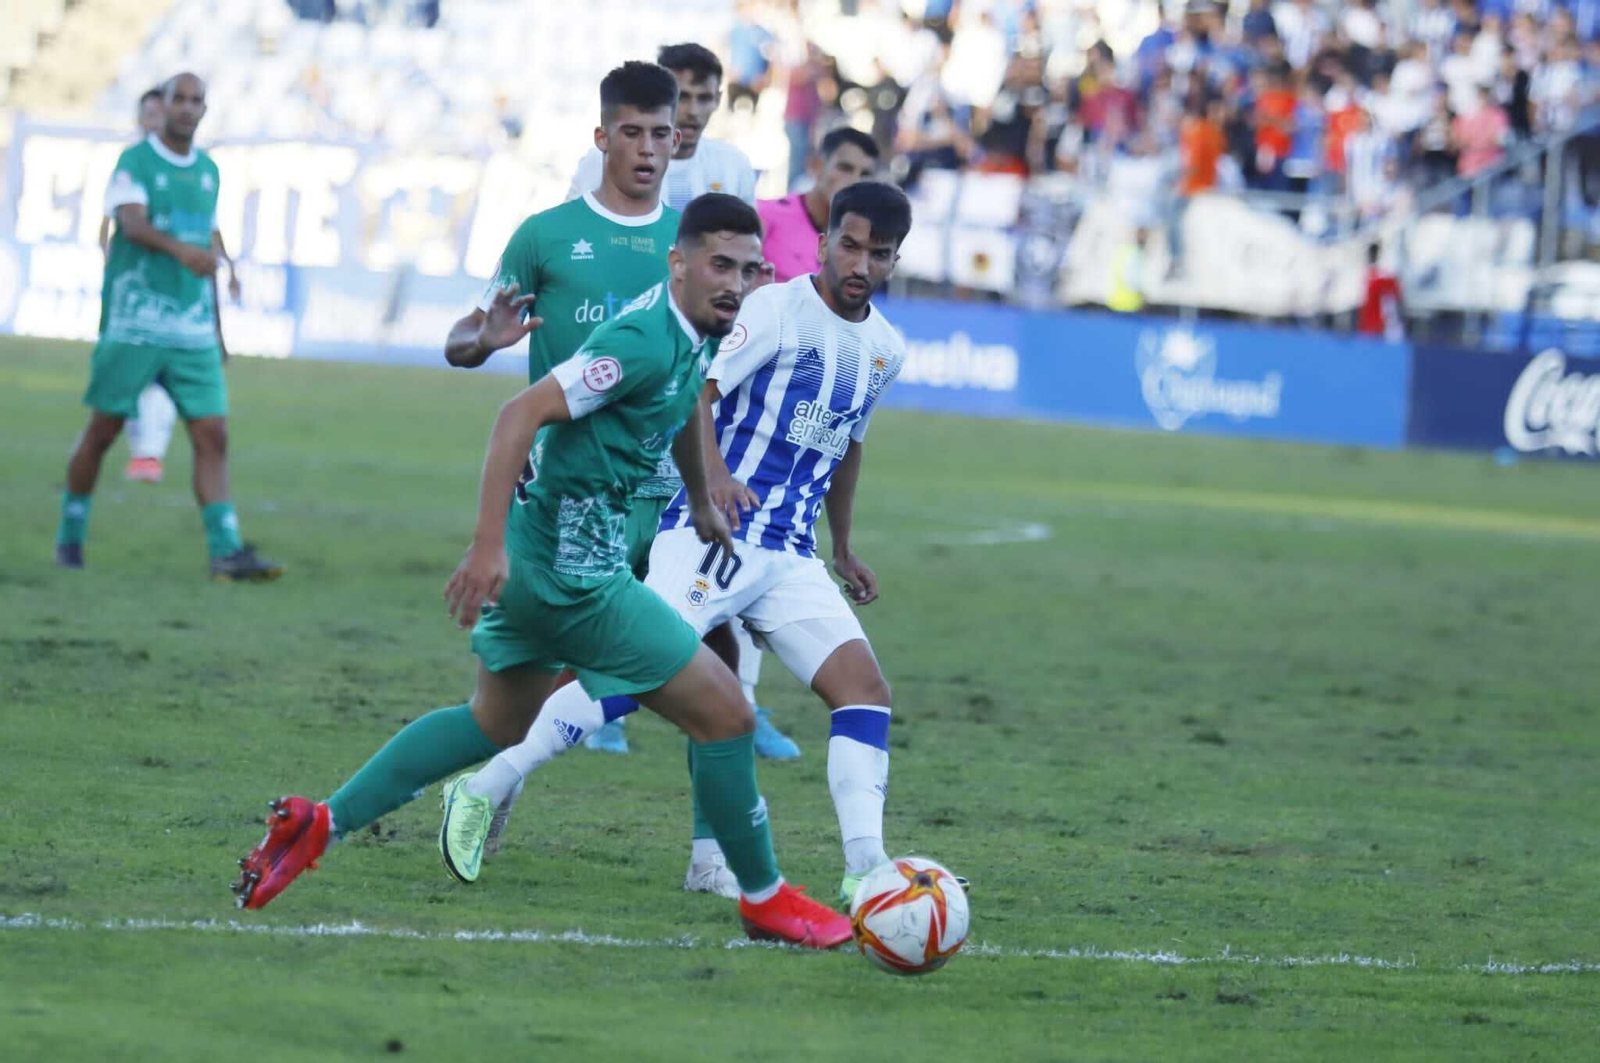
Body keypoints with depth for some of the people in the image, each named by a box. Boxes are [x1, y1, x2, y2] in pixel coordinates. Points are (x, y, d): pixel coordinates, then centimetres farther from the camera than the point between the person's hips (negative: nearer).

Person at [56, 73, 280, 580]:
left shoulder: (208, 171, 14)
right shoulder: (135, 161, -4)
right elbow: (132, 223, -22)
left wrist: (217, 328, 22)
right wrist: (180, 249, -41)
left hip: (194, 330, 5)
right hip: (133, 324, -5)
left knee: (212, 435, -7)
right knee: (103, 430, 3)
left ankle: (226, 552, -12)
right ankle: (70, 536, 20)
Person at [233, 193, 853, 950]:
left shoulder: (696, 334, 7)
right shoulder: (645, 340, -23)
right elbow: (522, 413, -28)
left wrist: (702, 500, 40)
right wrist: (488, 545, -32)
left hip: (533, 557, 10)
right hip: (573, 568, -10)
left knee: (496, 723, 26)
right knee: (724, 714, -3)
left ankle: (320, 822, 23)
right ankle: (765, 899, 13)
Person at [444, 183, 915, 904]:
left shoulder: (885, 349, 13)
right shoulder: (776, 310, -9)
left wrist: (844, 549, 35)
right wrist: (713, 473, -34)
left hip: (790, 559, 7)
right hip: (708, 539, -6)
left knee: (866, 691, -9)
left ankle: (865, 871, -12)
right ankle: (484, 791, -4)